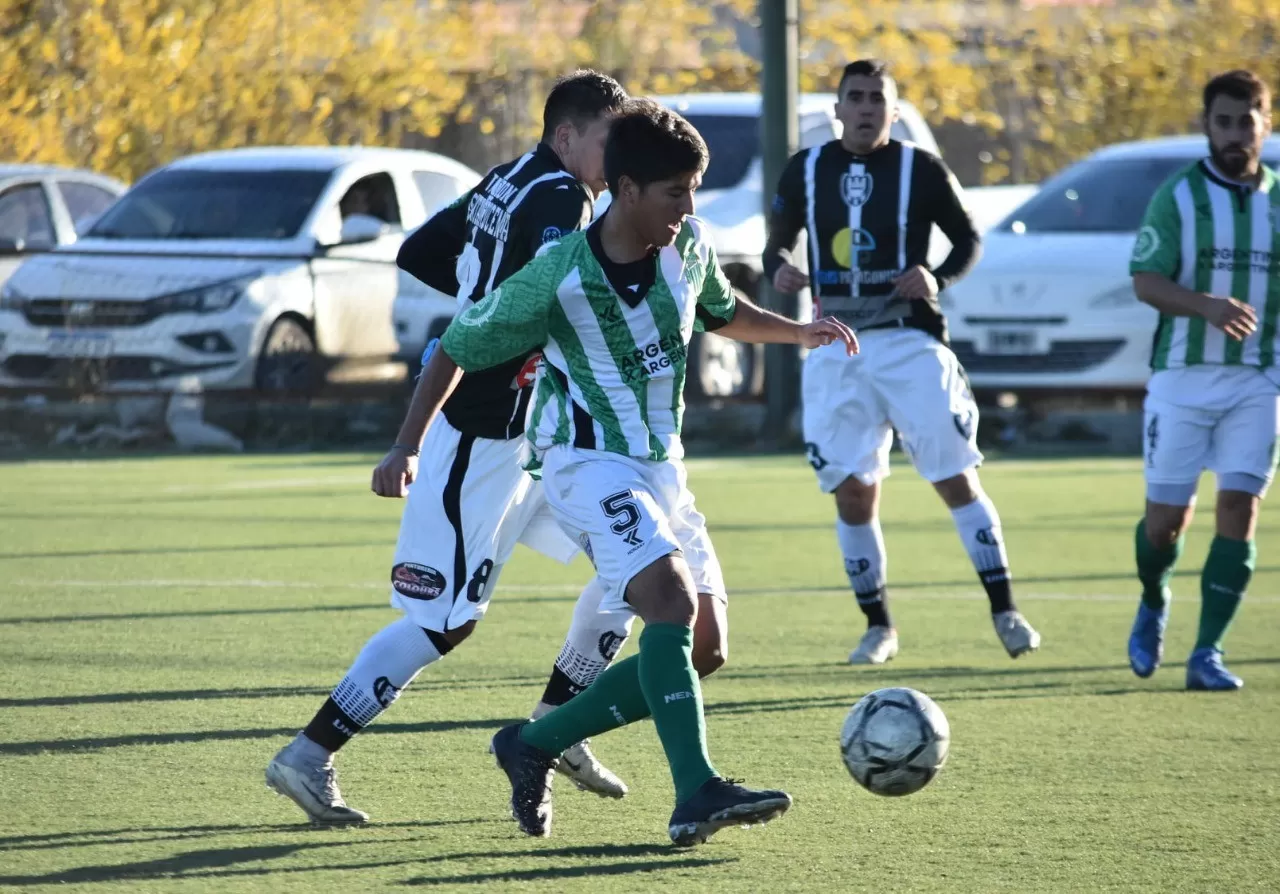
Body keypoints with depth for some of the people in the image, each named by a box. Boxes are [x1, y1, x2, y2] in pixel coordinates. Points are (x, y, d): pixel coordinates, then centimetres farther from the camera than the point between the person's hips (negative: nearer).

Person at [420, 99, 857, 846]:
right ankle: (697, 793, -36)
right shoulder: (557, 277, -17)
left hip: (661, 468, 7)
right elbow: (459, 350, -5)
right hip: (589, 464, -7)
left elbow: (722, 313, 23)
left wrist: (801, 332, 10)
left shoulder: (689, 246, -1)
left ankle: (534, 745, 15)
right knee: (672, 599, -29)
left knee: (695, 652, 1)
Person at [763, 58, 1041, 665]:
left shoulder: (921, 170, -1)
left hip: (910, 342, -2)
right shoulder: (806, 172, 6)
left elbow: (969, 241, 5)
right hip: (836, 348, 2)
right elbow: (776, 245, 14)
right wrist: (778, 269, -9)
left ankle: (1005, 613, 4)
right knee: (852, 495, 1)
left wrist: (939, 278, -15)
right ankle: (877, 627, 13)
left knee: (957, 480, -4)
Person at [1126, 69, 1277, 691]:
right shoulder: (1177, 195, -1)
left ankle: (1207, 654, -3)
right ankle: (1153, 606, 33)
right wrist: (1207, 305, -27)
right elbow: (1146, 281, -10)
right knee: (1167, 516, 1)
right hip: (1182, 376, -2)